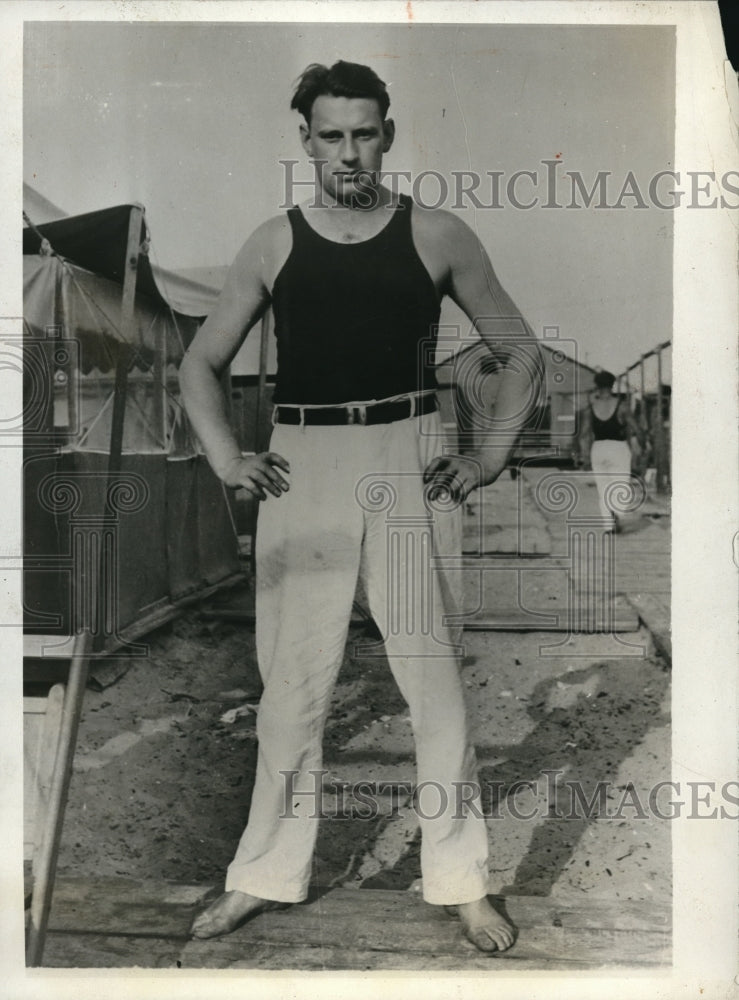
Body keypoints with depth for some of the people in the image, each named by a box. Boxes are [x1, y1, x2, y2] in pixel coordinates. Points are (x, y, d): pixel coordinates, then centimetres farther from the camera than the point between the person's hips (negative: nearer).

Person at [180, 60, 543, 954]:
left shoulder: (438, 237, 5)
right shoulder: (273, 244, 8)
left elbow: (522, 353, 12)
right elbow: (200, 362, 13)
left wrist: (490, 455, 0)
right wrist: (226, 459, -2)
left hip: (408, 466, -1)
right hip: (301, 469, 1)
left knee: (433, 677, 2)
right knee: (292, 680, 7)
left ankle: (461, 881, 16)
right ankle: (266, 873, 22)